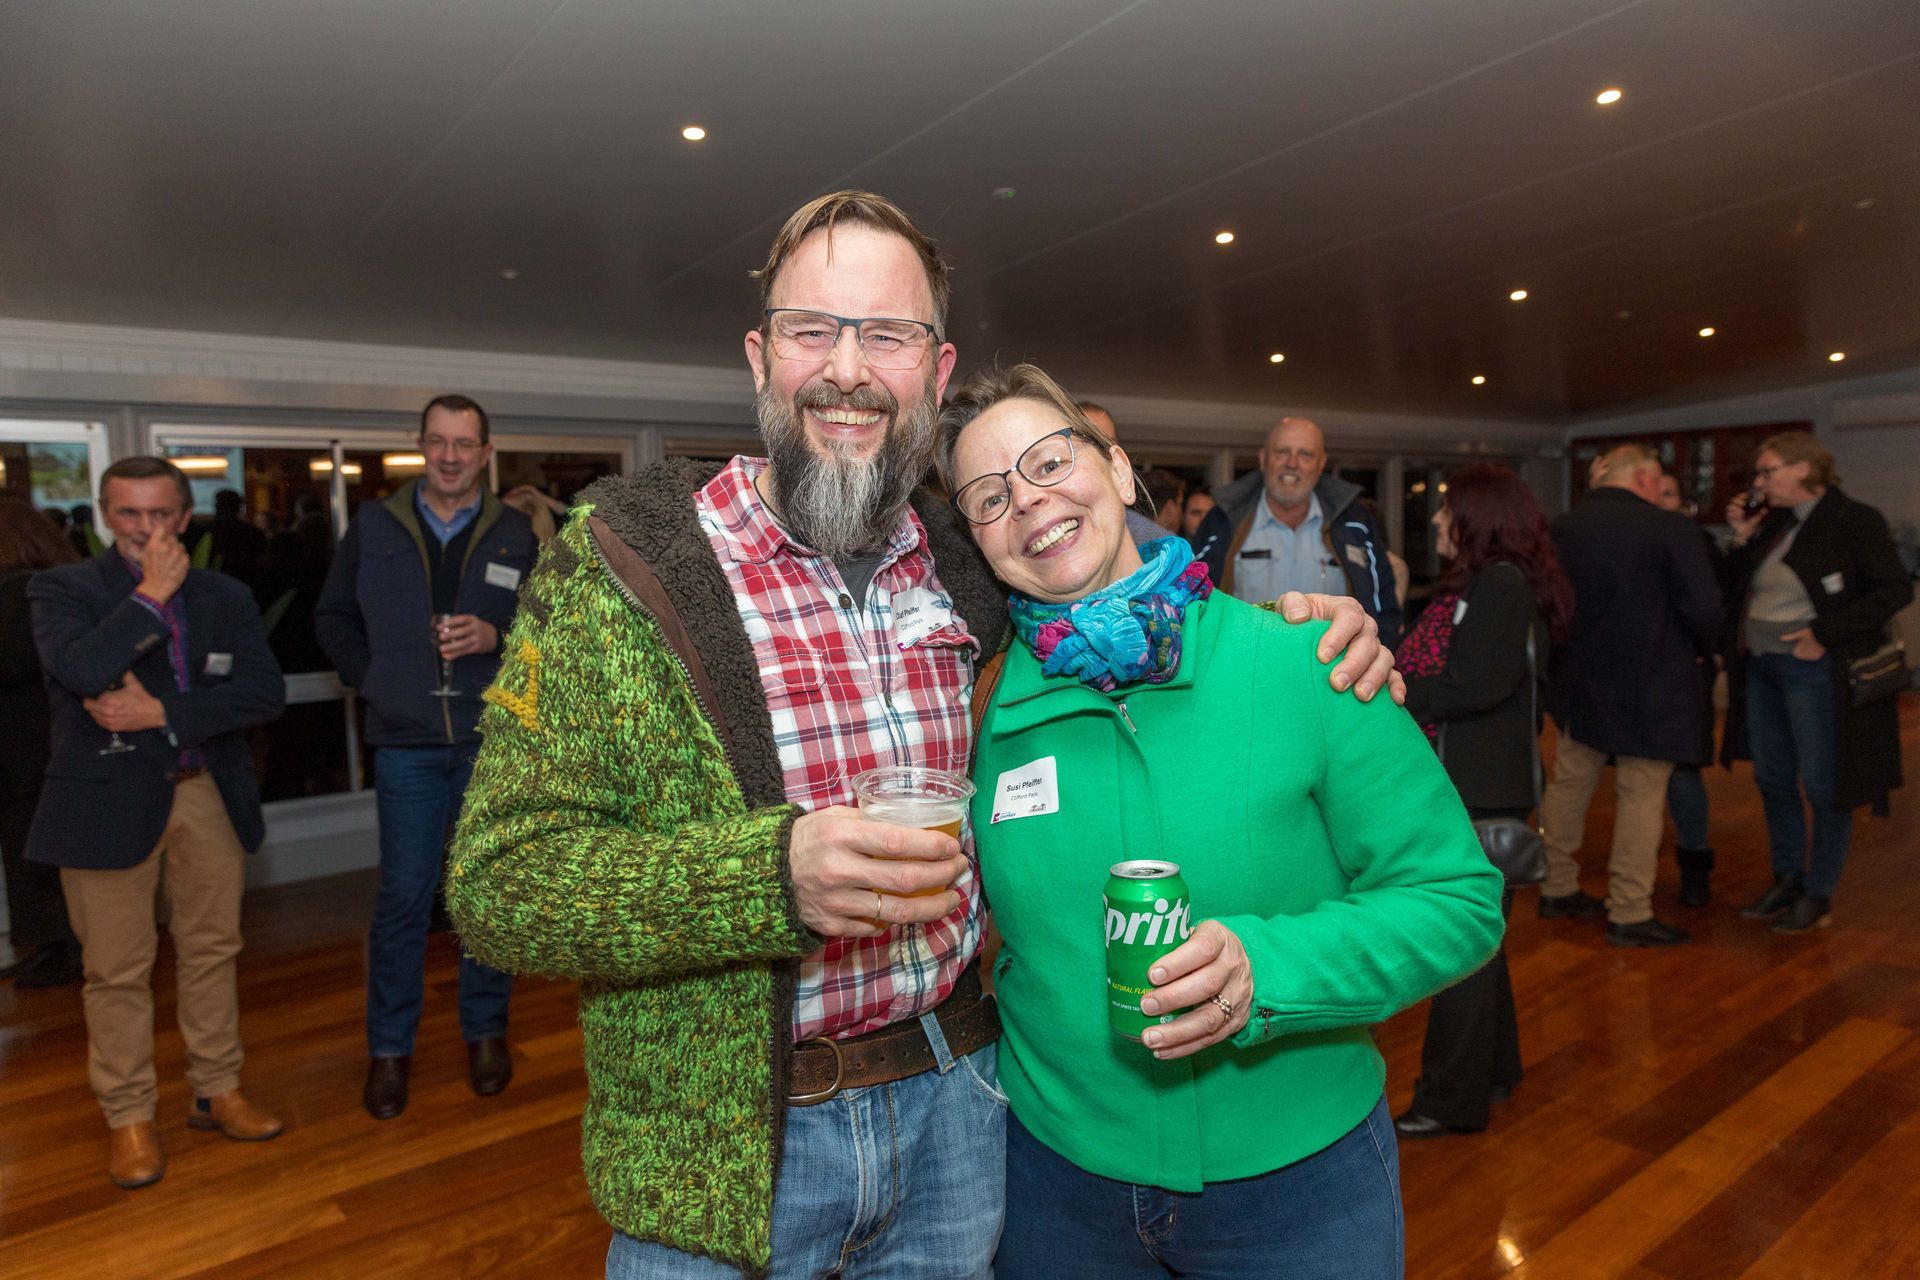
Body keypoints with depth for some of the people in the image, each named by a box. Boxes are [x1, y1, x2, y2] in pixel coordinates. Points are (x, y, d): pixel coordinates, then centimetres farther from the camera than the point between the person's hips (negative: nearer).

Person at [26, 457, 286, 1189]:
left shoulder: (225, 597, 6)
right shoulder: (64, 589, -2)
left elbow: (265, 693, -5)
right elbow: (82, 671, -23)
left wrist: (164, 712, -15)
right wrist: (153, 593, -17)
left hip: (208, 794, 3)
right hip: (109, 801, -3)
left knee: (212, 951, 13)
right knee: (117, 970, 6)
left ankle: (217, 1092, 28)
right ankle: (128, 1116, 22)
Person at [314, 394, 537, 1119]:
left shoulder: (515, 534, 4)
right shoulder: (374, 526, 6)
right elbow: (333, 618, 13)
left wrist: (497, 637, -13)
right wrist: (373, 680, 1)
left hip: (492, 739, 0)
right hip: (406, 742, 0)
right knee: (403, 897, 4)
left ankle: (486, 1031, 26)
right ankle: (389, 1047, 20)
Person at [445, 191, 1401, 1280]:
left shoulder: (966, 566, -1)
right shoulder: (622, 566, -12)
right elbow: (498, 882, -15)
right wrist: (775, 874, -29)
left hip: (956, 1108, 4)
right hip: (722, 1150, -3)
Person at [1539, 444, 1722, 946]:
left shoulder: (1561, 528, -1)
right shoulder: (1670, 529, -14)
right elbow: (1703, 609, -15)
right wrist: (1697, 650, 5)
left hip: (1580, 679, 5)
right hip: (1648, 687, -5)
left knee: (1568, 784, 16)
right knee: (1641, 796, 4)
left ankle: (1557, 888, 28)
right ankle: (1629, 914, 10)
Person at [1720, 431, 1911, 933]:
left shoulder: (1853, 520, -9)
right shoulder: (1773, 524, 9)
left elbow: (1896, 589, -13)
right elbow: (1735, 592, 12)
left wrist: (1826, 633, -18)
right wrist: (1742, 539, 0)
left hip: (1815, 672, -7)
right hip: (1760, 669, 7)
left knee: (1823, 786, 2)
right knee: (1773, 781, 12)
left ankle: (1818, 896, 14)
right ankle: (1786, 879, 25)